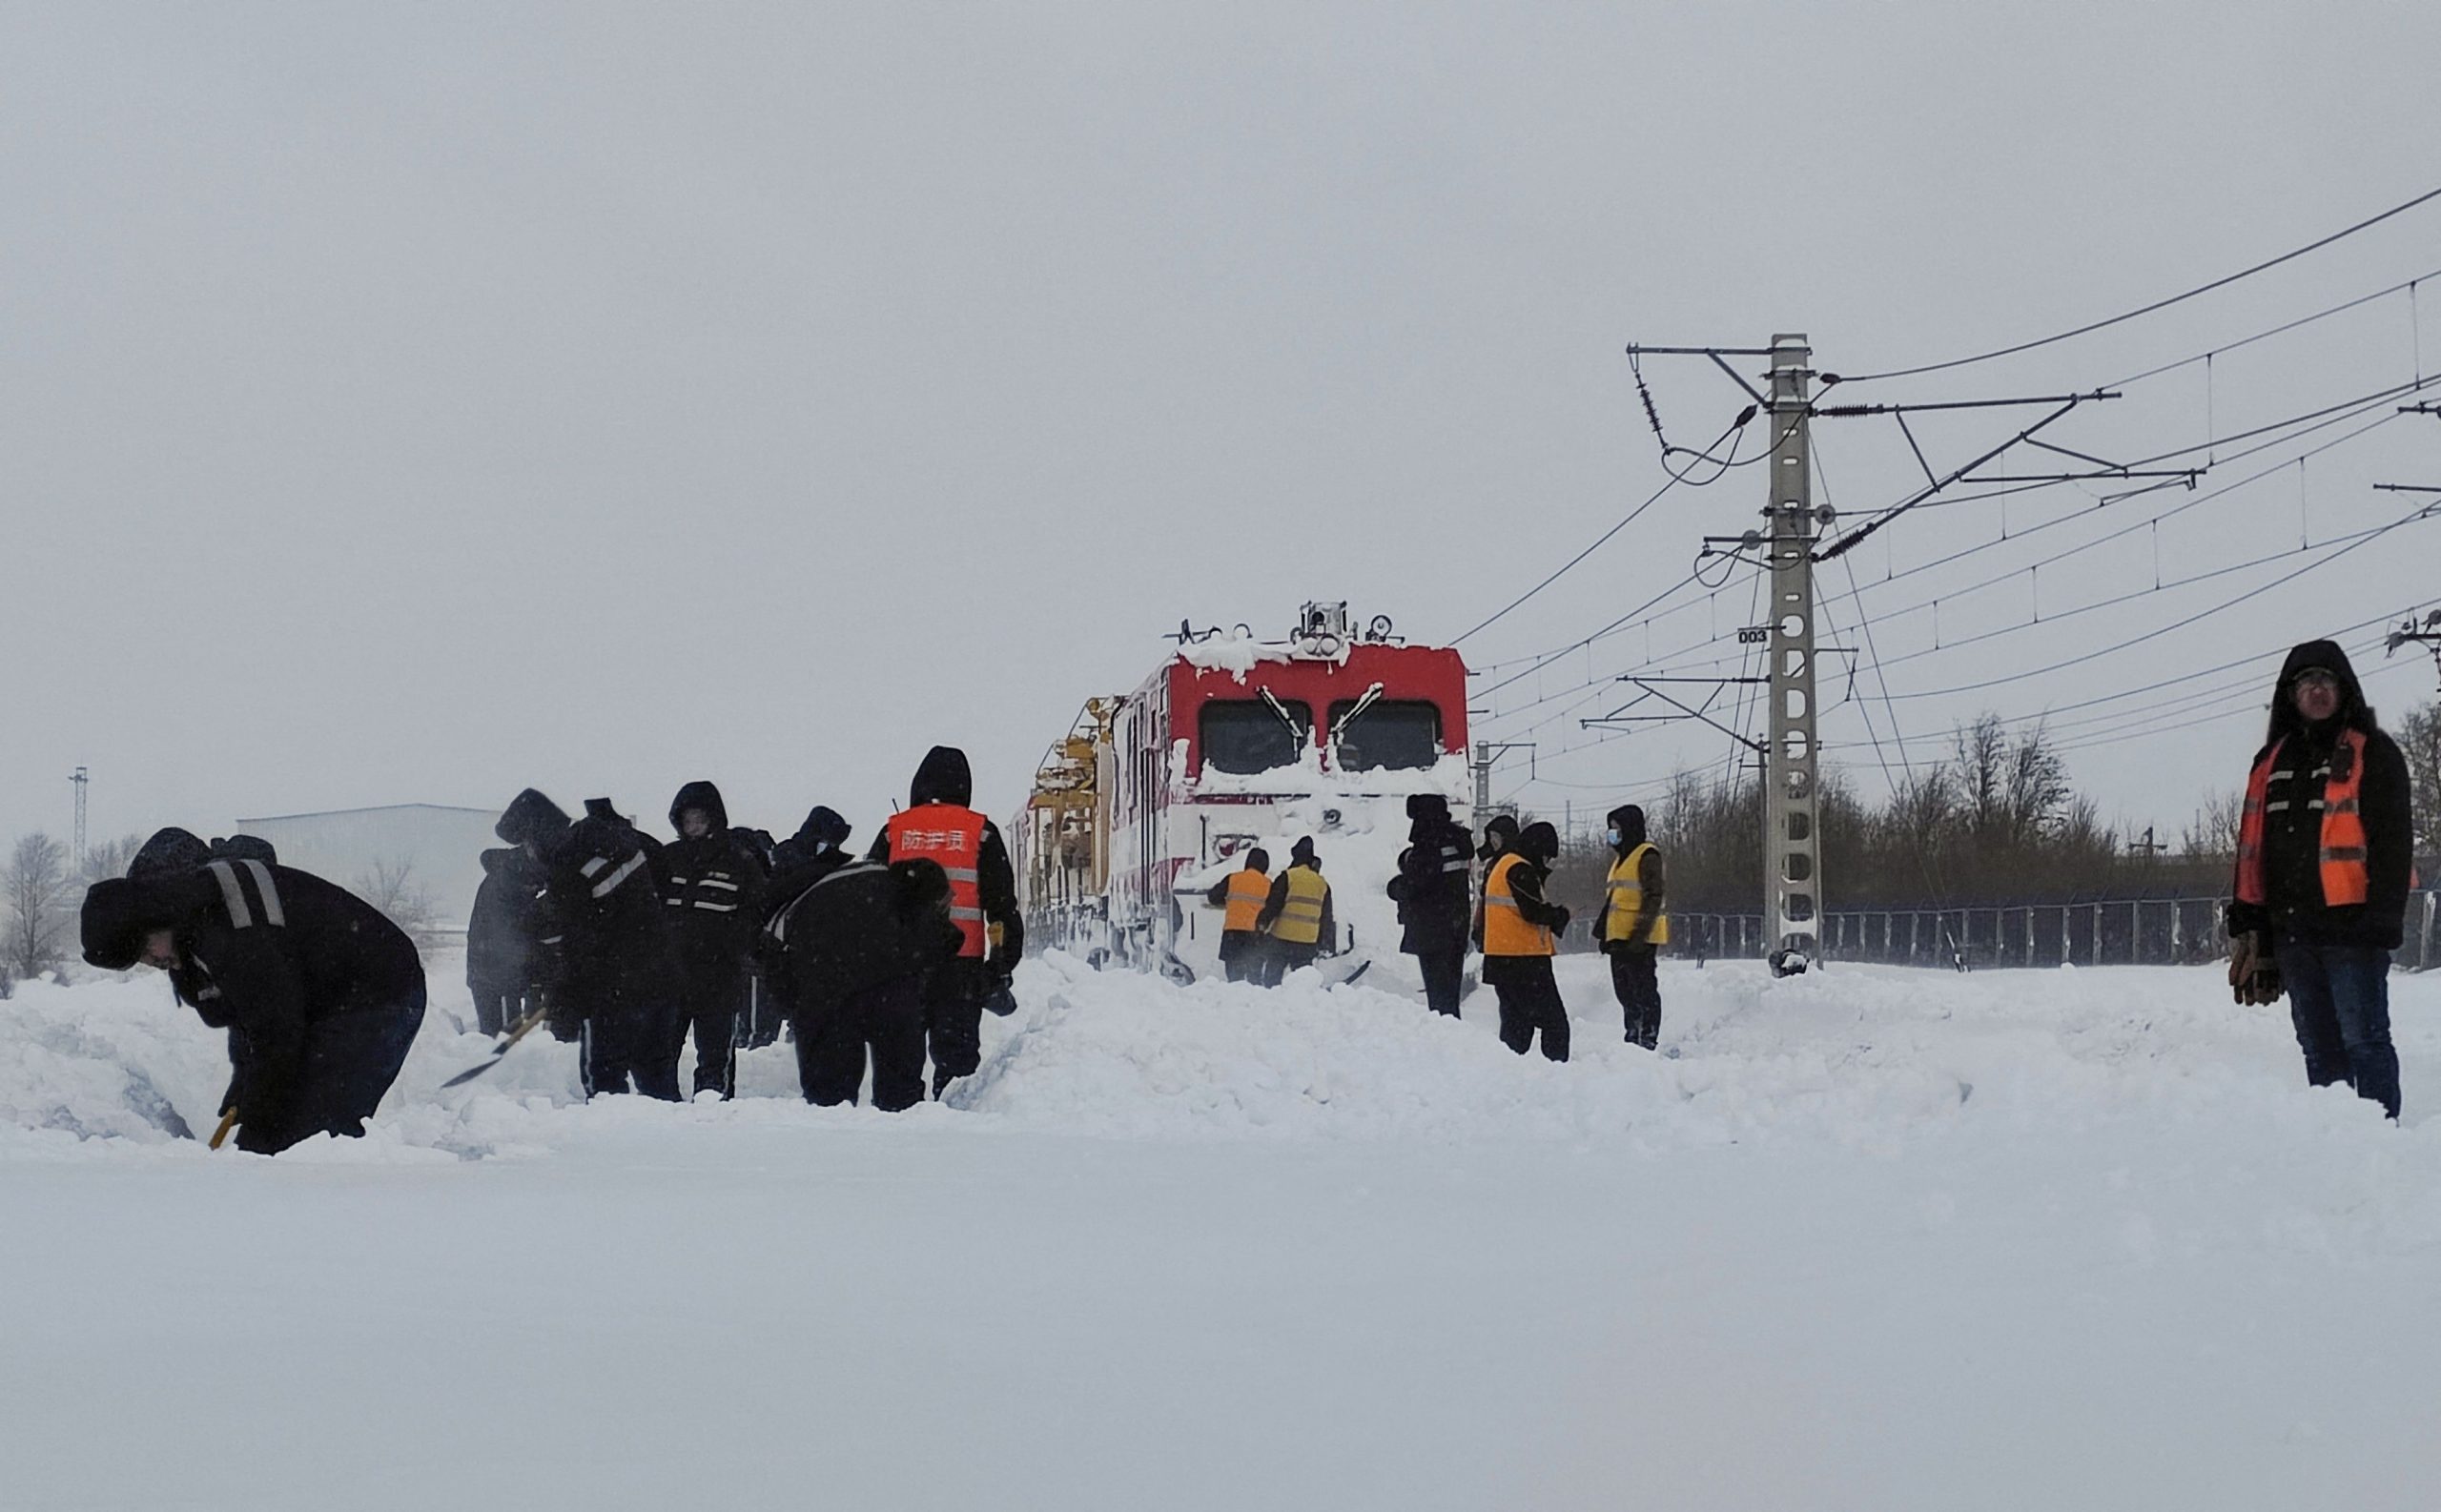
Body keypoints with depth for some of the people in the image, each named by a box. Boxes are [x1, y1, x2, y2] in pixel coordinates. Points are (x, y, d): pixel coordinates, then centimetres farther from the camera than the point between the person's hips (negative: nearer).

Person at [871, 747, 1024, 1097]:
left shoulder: (893, 832, 9)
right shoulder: (981, 833, 5)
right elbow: (1002, 905, 3)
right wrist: (1001, 969, 6)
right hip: (962, 963, -1)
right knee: (957, 1054, 0)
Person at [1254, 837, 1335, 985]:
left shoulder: (1287, 877, -5)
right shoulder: (1322, 884, 10)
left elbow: (1272, 905, -9)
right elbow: (1326, 918, 15)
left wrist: (1262, 924, 1)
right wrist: (1324, 945, 22)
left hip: (1281, 939, -4)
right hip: (1308, 943, 4)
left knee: (1272, 978, 3)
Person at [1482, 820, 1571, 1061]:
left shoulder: (1503, 865, 19)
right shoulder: (1520, 871, -13)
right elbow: (1533, 911, -20)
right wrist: (1561, 915, -3)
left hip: (1501, 960, 10)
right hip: (1524, 960, -10)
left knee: (1516, 1023, 14)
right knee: (1554, 1022, -7)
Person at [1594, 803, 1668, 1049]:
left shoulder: (1647, 856, -10)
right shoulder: (1621, 858, 21)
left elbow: (1653, 898, -17)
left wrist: (1639, 934, -23)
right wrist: (1603, 931, 23)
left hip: (1638, 940, -10)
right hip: (1619, 937, 10)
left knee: (1644, 991, -8)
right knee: (1625, 992, 13)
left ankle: (1648, 1040, -7)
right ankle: (1633, 1037, 19)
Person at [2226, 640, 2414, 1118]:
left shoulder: (2373, 753, -1)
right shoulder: (2273, 761, 16)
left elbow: (2393, 841, -8)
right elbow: (2253, 849, 17)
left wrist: (2383, 918, -16)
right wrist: (2249, 922, 12)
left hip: (2352, 928, -6)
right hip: (2292, 931, 6)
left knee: (2363, 1040, -7)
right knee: (2318, 1047, 10)